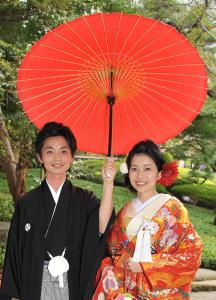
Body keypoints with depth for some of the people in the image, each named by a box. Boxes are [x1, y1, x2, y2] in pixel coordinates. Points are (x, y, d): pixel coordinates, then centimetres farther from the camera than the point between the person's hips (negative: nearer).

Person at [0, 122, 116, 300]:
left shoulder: (84, 200, 0)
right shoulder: (27, 203, 0)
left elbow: (102, 227, -21)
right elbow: (15, 252, 3)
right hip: (36, 285, 0)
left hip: (74, 285, 0)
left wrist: (108, 183, -31)